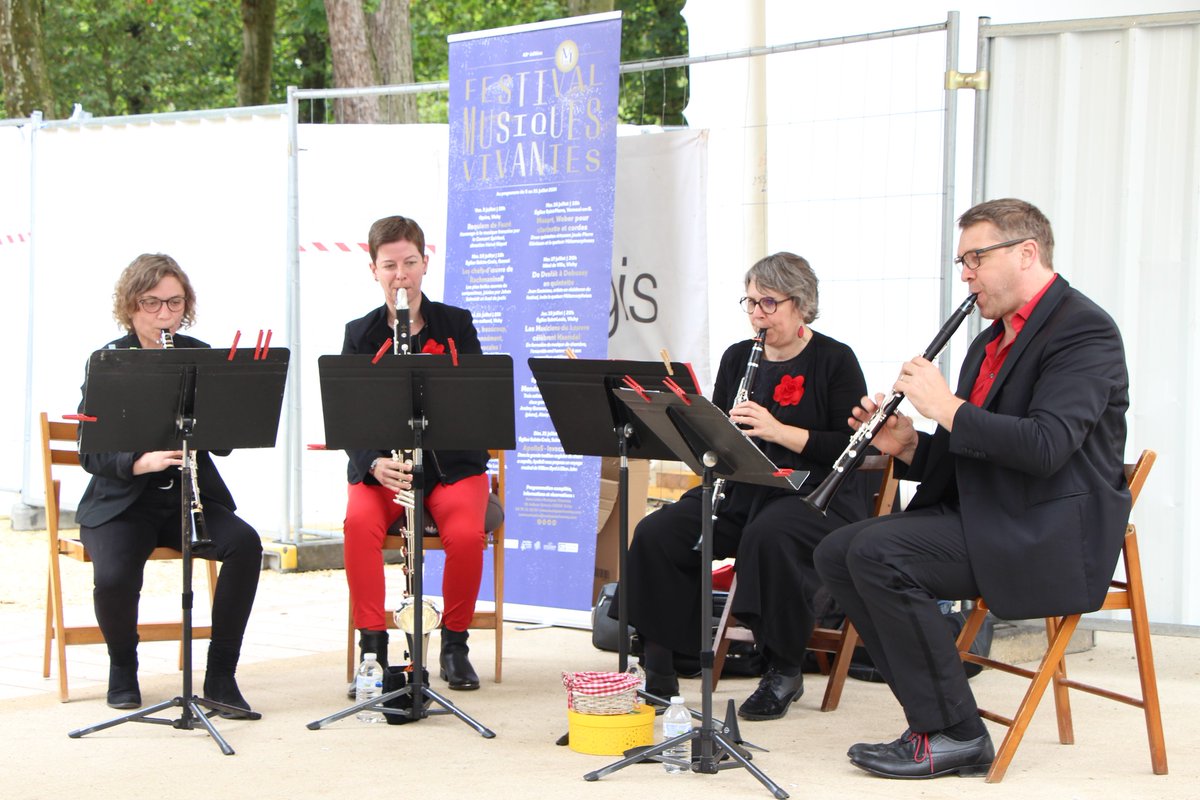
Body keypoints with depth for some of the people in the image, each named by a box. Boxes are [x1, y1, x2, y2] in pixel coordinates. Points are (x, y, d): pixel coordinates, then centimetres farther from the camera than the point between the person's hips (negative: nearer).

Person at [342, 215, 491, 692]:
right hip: (381, 464, 0)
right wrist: (375, 465, -23)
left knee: (466, 534, -30)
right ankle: (372, 644, -20)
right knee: (360, 522, -32)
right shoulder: (360, 334, 5)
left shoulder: (456, 324, 5)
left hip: (453, 464, 0)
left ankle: (454, 643, -6)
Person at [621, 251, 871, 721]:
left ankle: (784, 672, -20)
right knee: (655, 535, -19)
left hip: (815, 494, -5)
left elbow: (852, 448, -11)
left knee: (768, 535, -38)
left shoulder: (835, 361, -2)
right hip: (739, 490, 5)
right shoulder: (738, 358, 16)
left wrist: (778, 431, -22)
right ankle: (658, 674, -13)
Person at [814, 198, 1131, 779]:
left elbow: (1045, 446, -26)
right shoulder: (993, 341, 19)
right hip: (983, 515, 10)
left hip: (1050, 533, -10)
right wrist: (909, 446, 0)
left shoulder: (1083, 330, -12)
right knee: (836, 553, -1)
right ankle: (933, 714, -1)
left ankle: (953, 735, -15)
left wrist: (948, 408, -19)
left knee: (877, 552, -25)